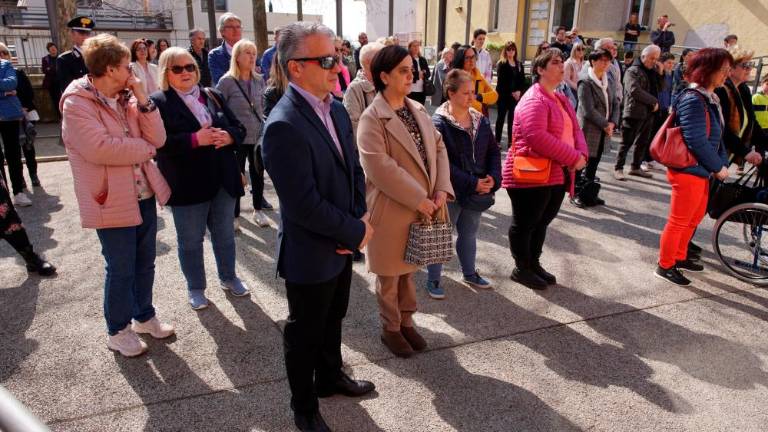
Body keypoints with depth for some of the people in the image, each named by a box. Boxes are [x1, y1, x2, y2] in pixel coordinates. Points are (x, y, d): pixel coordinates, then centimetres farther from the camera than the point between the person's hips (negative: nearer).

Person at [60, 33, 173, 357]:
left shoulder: (126, 99, 9)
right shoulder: (77, 103, -13)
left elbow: (158, 139, 0)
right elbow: (100, 148, -27)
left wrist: (143, 99, -9)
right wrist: (143, 147, -13)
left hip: (144, 195, 7)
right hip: (112, 201, -7)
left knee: (145, 263, 18)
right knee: (121, 270, 6)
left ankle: (144, 316, 38)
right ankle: (118, 331, 26)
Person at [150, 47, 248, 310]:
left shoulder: (213, 96, 8)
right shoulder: (158, 102, -7)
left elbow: (239, 128, 8)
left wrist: (229, 136, -14)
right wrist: (195, 139, -27)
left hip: (223, 180, 4)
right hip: (187, 185, -4)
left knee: (225, 234, 18)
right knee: (191, 240, 11)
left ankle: (228, 277, 37)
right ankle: (195, 288, 29)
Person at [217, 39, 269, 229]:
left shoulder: (259, 80, 5)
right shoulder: (227, 81, -9)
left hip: (259, 137, 4)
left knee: (258, 174, 13)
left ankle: (258, 210, 30)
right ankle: (234, 215, 19)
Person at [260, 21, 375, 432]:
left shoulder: (337, 109, 2)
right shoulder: (283, 125, -26)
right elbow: (304, 204, -28)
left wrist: (359, 219, -6)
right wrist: (356, 231, -18)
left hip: (341, 244, 8)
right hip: (310, 253, -7)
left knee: (333, 320, 26)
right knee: (305, 333, 14)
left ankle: (330, 376, 50)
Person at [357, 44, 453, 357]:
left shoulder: (418, 110, 7)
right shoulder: (372, 119, -16)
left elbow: (439, 148, 6)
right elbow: (381, 169, -24)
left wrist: (442, 189, -8)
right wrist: (418, 199, -21)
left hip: (421, 208, 7)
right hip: (390, 210, -6)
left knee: (408, 270, 21)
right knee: (390, 275, 11)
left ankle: (406, 321, 38)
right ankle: (390, 329, 29)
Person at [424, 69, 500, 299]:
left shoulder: (481, 120, 4)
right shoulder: (439, 123, -15)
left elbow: (493, 151, 9)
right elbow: (442, 163, -21)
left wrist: (493, 177, -8)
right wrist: (472, 183, -20)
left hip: (477, 191, 6)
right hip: (451, 192, -6)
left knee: (469, 234, 21)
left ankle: (470, 273, 40)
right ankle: (433, 280, 22)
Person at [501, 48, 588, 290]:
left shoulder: (561, 99, 16)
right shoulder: (534, 100, -16)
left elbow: (575, 129, 15)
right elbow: (537, 137, -28)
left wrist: (582, 154, -7)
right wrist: (573, 157, -22)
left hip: (557, 175, 10)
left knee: (542, 222, 18)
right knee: (524, 223, 5)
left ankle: (534, 264, 33)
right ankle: (522, 269, 19)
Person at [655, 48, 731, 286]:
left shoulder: (710, 98, 10)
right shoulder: (693, 100, -20)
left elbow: (716, 136, 13)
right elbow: (696, 141, -25)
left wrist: (723, 163, 3)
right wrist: (718, 167, -15)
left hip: (701, 170, 10)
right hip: (689, 171, -10)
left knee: (695, 218, 21)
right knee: (679, 221, 2)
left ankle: (679, 257, 37)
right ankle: (665, 266, 16)